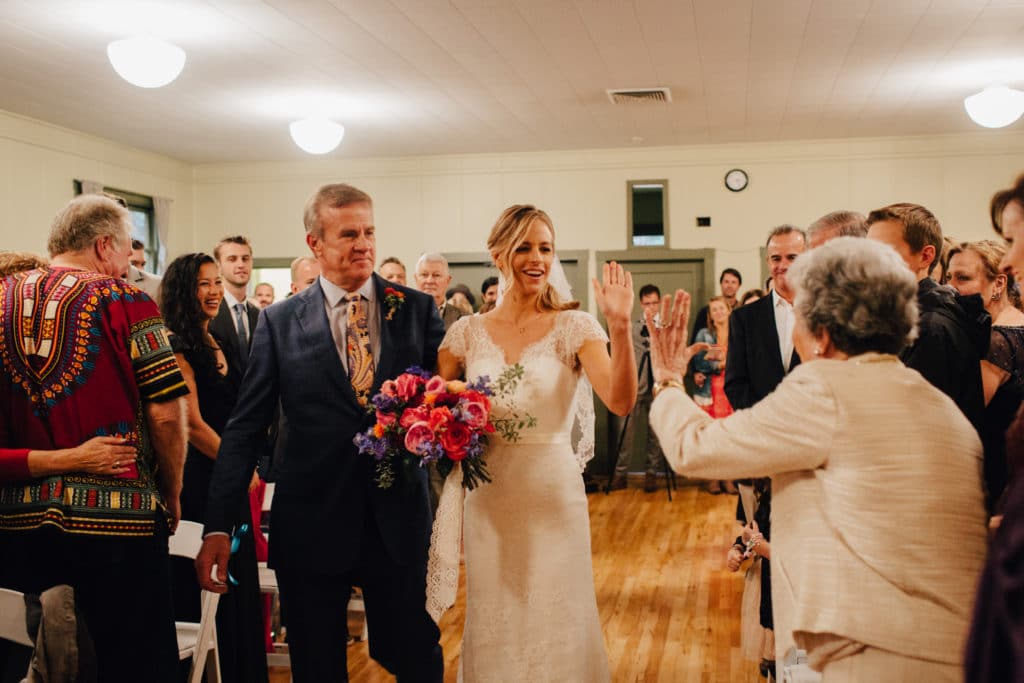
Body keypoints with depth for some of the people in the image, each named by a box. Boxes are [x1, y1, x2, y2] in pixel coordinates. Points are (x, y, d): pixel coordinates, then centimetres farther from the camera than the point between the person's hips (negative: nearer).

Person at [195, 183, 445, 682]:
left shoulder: (417, 310, 2)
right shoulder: (280, 321, 0)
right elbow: (245, 428, -1)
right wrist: (217, 527, -6)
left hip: (399, 523, 0)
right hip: (311, 525, 0)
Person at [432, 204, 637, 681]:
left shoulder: (573, 326, -5)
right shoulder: (468, 332, 2)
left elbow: (620, 401, -18)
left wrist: (619, 326, -30)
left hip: (553, 493, -2)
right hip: (487, 497, 2)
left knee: (555, 621, 8)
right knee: (494, 623, 14)